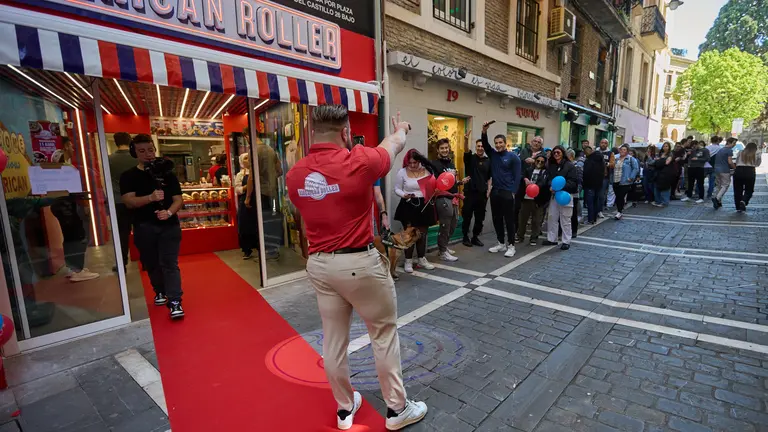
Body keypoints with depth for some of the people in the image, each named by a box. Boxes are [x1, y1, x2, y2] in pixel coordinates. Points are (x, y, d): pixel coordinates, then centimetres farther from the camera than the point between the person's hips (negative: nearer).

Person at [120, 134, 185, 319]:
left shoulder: (167, 173, 3)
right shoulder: (128, 176, 2)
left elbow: (178, 199, -1)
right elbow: (129, 201, -12)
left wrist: (169, 212, -22)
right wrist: (151, 197, -31)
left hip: (169, 225, -1)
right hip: (144, 227, 2)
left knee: (170, 264, -6)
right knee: (151, 264, 15)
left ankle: (175, 302, -8)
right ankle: (160, 291, 37)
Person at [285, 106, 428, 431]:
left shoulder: (294, 175, 2)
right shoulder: (359, 161, -14)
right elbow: (395, 144, 6)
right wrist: (401, 129, 29)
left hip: (318, 264, 6)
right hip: (359, 263, -5)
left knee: (333, 338, 16)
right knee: (384, 334, 12)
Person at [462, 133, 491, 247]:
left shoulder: (488, 161, 9)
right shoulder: (470, 158, -1)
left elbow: (489, 177, 12)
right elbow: (466, 150, -22)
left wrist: (489, 190, 3)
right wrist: (466, 140, -41)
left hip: (482, 193, 4)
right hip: (470, 192, -3)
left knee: (480, 217, 9)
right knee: (467, 216, 3)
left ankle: (475, 237, 21)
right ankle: (465, 237, 15)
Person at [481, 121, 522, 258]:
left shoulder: (513, 157, -4)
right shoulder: (493, 154, 9)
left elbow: (517, 176, -6)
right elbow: (485, 144, -2)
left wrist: (513, 192, -13)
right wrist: (484, 131, -18)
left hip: (507, 193, -5)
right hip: (495, 192, 5)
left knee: (509, 220, 0)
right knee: (497, 219, 11)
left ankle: (511, 246, 8)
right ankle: (501, 244, 22)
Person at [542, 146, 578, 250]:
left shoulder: (570, 165, -6)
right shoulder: (551, 166, 9)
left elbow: (573, 182, -11)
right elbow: (548, 178, 4)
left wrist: (561, 186, -24)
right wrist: (551, 186, -17)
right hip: (554, 194, 5)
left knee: (565, 220, 0)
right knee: (552, 217, 9)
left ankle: (566, 241, 9)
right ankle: (552, 239, 20)